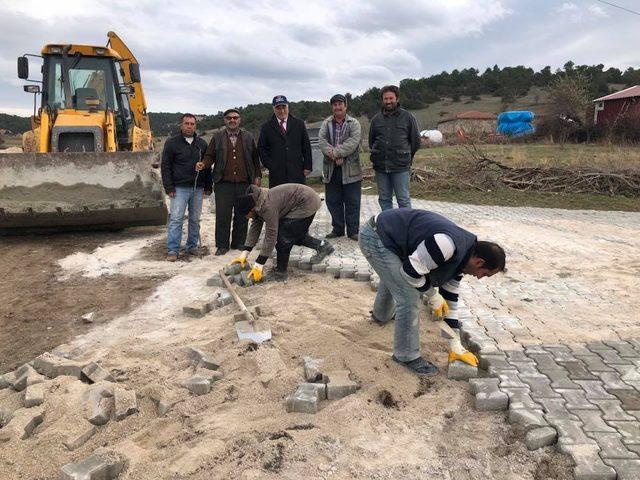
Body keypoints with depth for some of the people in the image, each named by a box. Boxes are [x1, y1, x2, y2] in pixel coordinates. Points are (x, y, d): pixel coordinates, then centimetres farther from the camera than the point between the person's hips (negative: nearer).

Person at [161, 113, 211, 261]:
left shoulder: (202, 143, 12)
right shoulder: (172, 143, 1)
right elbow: (165, 166, -1)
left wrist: (208, 186, 11)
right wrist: (169, 187, -8)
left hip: (198, 188, 4)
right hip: (180, 188, -4)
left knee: (195, 219, 9)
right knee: (176, 219, -7)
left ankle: (192, 246, 21)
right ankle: (172, 250, -4)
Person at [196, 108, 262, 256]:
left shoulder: (248, 137, 12)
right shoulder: (217, 137, 9)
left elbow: (255, 158, 14)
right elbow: (210, 155, 8)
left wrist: (257, 176, 7)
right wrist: (203, 164, -13)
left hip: (244, 183, 1)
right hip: (224, 183, -1)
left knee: (242, 215, 6)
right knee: (222, 215, -2)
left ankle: (239, 244, 18)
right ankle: (222, 245, 7)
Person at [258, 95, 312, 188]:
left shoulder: (299, 124, 11)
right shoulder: (266, 128, 8)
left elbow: (306, 146, 10)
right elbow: (261, 149, 9)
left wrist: (307, 166, 3)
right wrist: (269, 165, -3)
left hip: (297, 174, 1)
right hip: (277, 175, -1)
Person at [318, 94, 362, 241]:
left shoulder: (353, 123, 2)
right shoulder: (326, 123, 10)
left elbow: (353, 142, -13)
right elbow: (321, 141, -4)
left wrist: (336, 152, -22)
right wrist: (334, 156, -19)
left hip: (350, 169, -3)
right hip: (331, 169, 3)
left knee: (352, 202, 2)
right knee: (333, 201, 10)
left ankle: (353, 230, 11)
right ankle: (337, 229, 23)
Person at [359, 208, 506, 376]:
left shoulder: (458, 259, 4)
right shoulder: (449, 244, -27)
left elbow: (450, 299, 10)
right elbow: (411, 271, -24)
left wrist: (455, 346, 13)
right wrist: (433, 296, -7)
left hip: (386, 235, 10)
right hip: (376, 237, -10)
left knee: (392, 278, 36)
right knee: (408, 297, -11)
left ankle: (381, 315, 67)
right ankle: (407, 356, 8)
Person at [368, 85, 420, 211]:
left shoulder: (407, 117, 0)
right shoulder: (376, 119, 9)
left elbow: (416, 141, 6)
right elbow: (371, 140, 21)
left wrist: (406, 156, 7)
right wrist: (376, 155, 13)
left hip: (401, 167, -4)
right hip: (380, 167, 4)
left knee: (403, 200, -1)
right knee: (384, 199, 11)